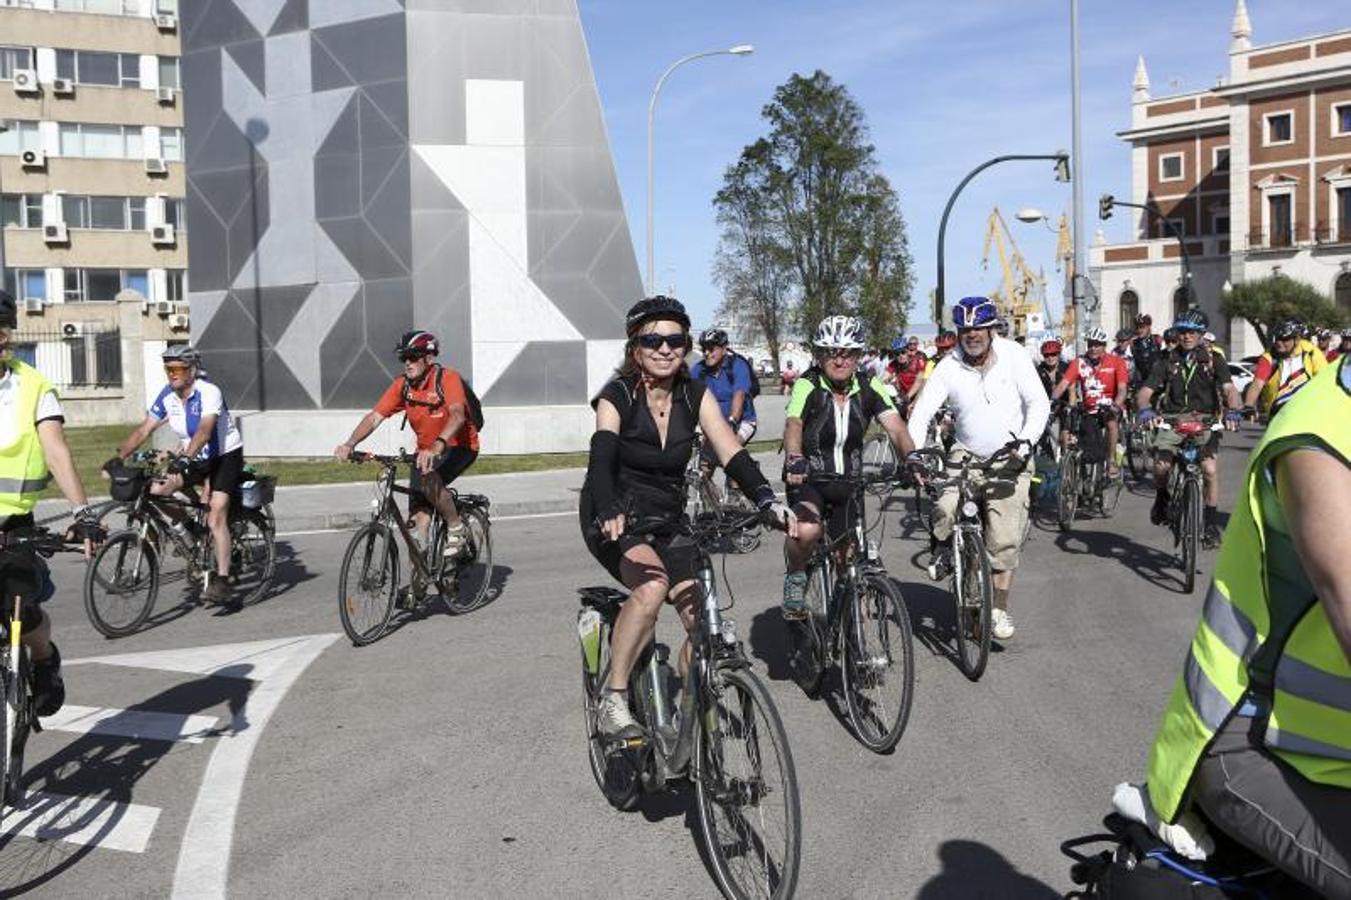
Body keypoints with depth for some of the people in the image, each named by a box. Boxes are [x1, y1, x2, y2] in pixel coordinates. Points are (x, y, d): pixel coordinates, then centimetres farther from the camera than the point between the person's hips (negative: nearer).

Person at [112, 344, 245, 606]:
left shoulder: (209, 392, -23)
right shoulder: (167, 396, -3)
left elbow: (204, 431, -37)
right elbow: (144, 429, -4)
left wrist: (185, 458, -51)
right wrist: (119, 457, -16)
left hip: (225, 456, -7)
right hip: (194, 458, 7)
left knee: (216, 517, -18)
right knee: (156, 491, -11)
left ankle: (221, 581, -14)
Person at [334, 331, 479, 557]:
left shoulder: (447, 378, -21)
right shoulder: (402, 385, -6)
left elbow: (458, 415, -38)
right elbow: (375, 416, -11)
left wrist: (437, 446, -54)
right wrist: (350, 444, -29)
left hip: (459, 447, -6)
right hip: (426, 451, 6)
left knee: (428, 479, -32)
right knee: (419, 515, -3)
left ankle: (456, 528, -10)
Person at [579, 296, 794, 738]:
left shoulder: (696, 395, -5)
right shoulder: (617, 396, -16)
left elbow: (732, 454, -14)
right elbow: (601, 458, -32)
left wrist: (767, 501, -31)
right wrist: (609, 512, -51)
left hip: (667, 522, 4)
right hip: (615, 520, -4)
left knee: (703, 621, -9)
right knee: (652, 585, -34)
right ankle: (613, 702, -21)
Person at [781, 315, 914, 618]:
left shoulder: (869, 388, -6)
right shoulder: (808, 386, -17)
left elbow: (895, 427, -17)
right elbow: (793, 425, -33)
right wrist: (794, 460, -53)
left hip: (848, 483, 4)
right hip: (808, 480, -4)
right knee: (806, 531, -33)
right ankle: (795, 578, -3)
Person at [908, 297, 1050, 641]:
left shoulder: (1013, 356, -9)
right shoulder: (949, 367, -8)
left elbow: (1038, 403, -10)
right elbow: (922, 412, -13)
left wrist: (1026, 442, -25)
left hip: (1009, 458, 0)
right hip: (966, 454, 1)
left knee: (1004, 539, -5)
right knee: (945, 509, -26)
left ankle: (1000, 609, 9)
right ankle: (944, 552, 9)